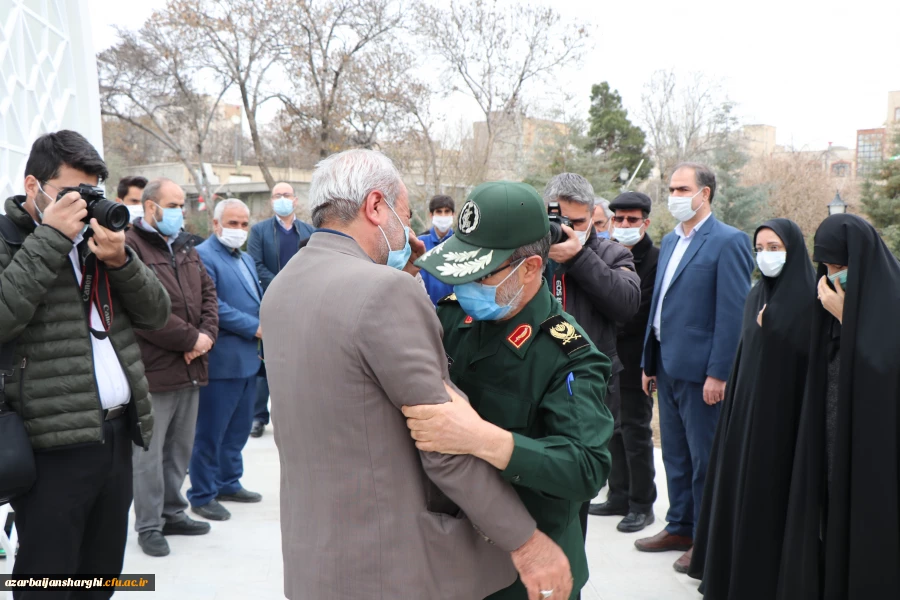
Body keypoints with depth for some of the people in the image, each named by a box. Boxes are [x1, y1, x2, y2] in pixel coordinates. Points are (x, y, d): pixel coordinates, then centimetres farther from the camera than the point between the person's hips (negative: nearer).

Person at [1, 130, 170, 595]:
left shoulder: (97, 235, 17)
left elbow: (155, 314, 11)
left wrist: (120, 261, -6)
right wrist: (51, 238, -16)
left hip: (117, 434, 6)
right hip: (54, 446, -6)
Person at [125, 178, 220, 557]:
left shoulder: (185, 247, 17)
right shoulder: (130, 246, -12)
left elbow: (207, 292, 15)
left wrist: (207, 334, -4)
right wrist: (191, 339, -15)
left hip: (190, 367, 8)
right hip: (153, 370, -8)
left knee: (180, 448, 17)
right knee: (149, 452, 2)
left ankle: (172, 512, 31)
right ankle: (148, 526, 14)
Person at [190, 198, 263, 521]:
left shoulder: (246, 259, 19)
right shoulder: (203, 256, -12)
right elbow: (212, 306, -21)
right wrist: (254, 328, -17)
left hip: (248, 359, 9)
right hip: (221, 361, -9)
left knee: (239, 428, 17)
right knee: (210, 432, 2)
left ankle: (228, 483, 31)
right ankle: (202, 495, 13)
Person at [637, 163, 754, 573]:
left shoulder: (728, 242, -11)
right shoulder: (670, 240, 14)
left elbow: (732, 313, -15)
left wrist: (718, 373, -18)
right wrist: (649, 362, 16)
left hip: (700, 372, -8)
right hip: (668, 367, 8)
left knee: (705, 461, 4)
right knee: (675, 457, 17)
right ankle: (680, 528, 31)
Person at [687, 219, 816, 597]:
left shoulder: (809, 299, -10)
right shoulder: (756, 297, 12)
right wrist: (735, 401, 13)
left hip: (784, 408, -7)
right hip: (747, 405, 7)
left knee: (772, 491, 1)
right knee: (739, 488, 11)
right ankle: (736, 569, 25)